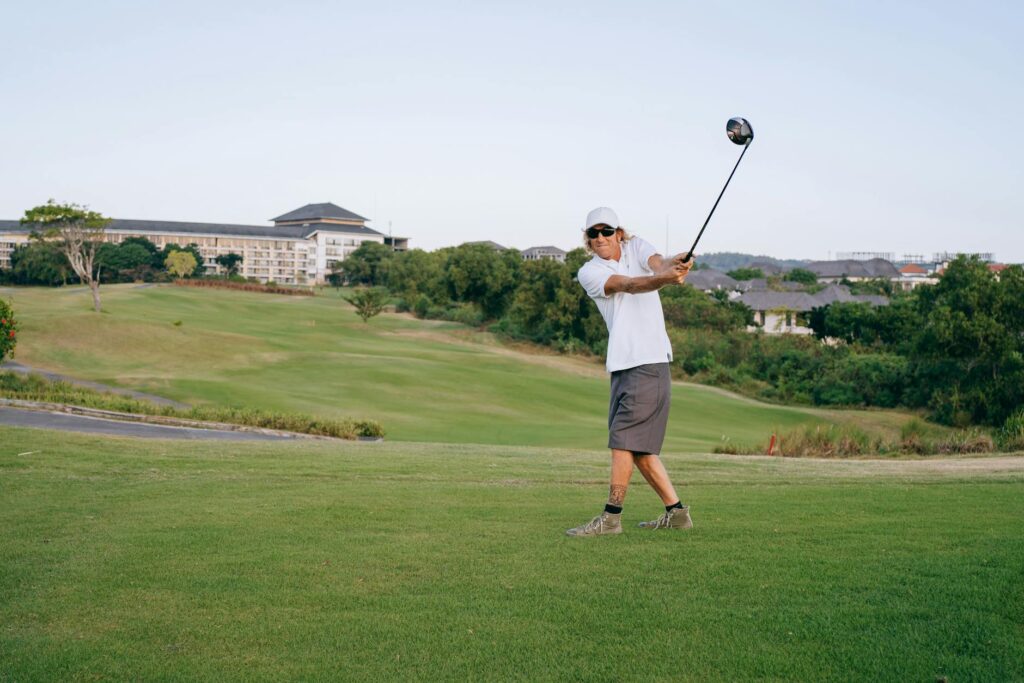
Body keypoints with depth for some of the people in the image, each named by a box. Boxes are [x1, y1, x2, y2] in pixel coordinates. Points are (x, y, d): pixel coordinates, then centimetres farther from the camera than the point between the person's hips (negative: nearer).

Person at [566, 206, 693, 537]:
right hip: (621, 364, 4)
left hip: (650, 360, -4)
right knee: (638, 445, 8)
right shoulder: (589, 273, 2)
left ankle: (611, 517, -5)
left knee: (623, 438, -9)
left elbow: (657, 263, -17)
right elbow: (628, 285, -16)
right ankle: (676, 512, 20)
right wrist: (664, 279, -35)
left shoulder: (636, 246, 5)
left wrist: (673, 264, -42)